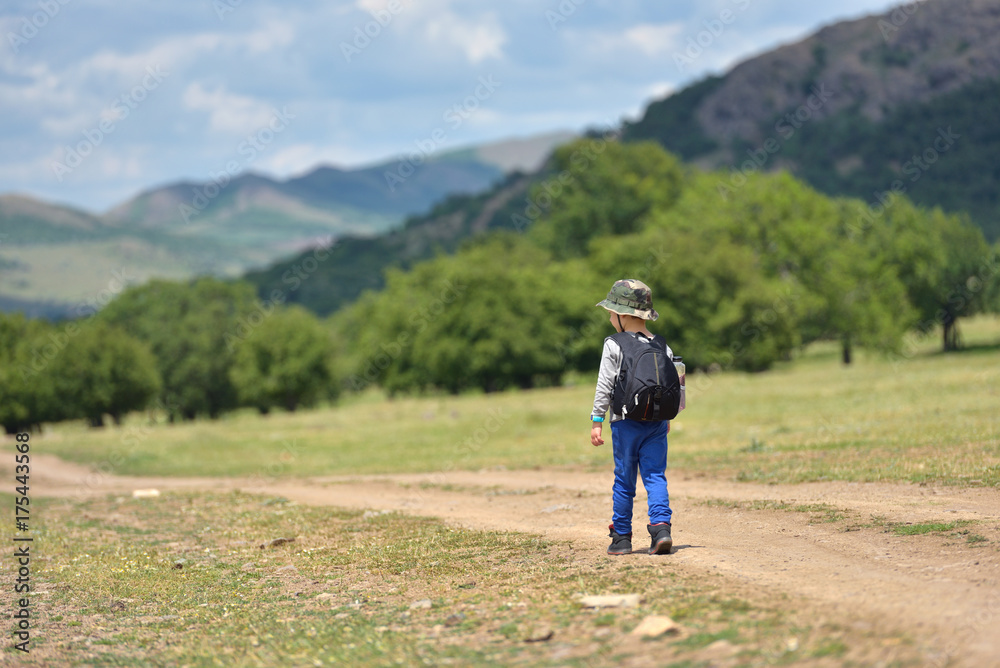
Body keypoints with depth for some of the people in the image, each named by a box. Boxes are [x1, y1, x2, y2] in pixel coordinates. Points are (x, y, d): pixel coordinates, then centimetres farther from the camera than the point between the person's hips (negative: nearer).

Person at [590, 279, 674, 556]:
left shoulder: (613, 346, -7)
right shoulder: (662, 347, 6)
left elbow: (604, 386, -7)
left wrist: (597, 421, -2)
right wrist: (666, 418, 23)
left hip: (625, 422, -3)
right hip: (657, 421, 3)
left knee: (624, 480, 5)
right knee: (655, 476, 4)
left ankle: (621, 536, 10)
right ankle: (661, 528, -12)